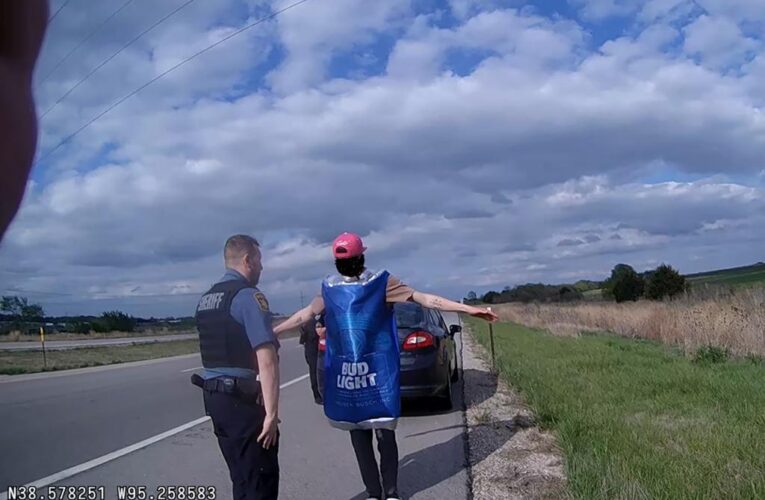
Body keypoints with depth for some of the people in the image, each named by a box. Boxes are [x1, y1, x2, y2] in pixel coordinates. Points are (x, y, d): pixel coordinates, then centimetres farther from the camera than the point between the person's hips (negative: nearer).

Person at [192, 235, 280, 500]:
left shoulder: (206, 299, 14)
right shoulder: (248, 295, -14)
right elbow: (266, 359, -22)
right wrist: (272, 412, -20)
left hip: (214, 397, 9)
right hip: (244, 401, -9)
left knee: (242, 478, 20)